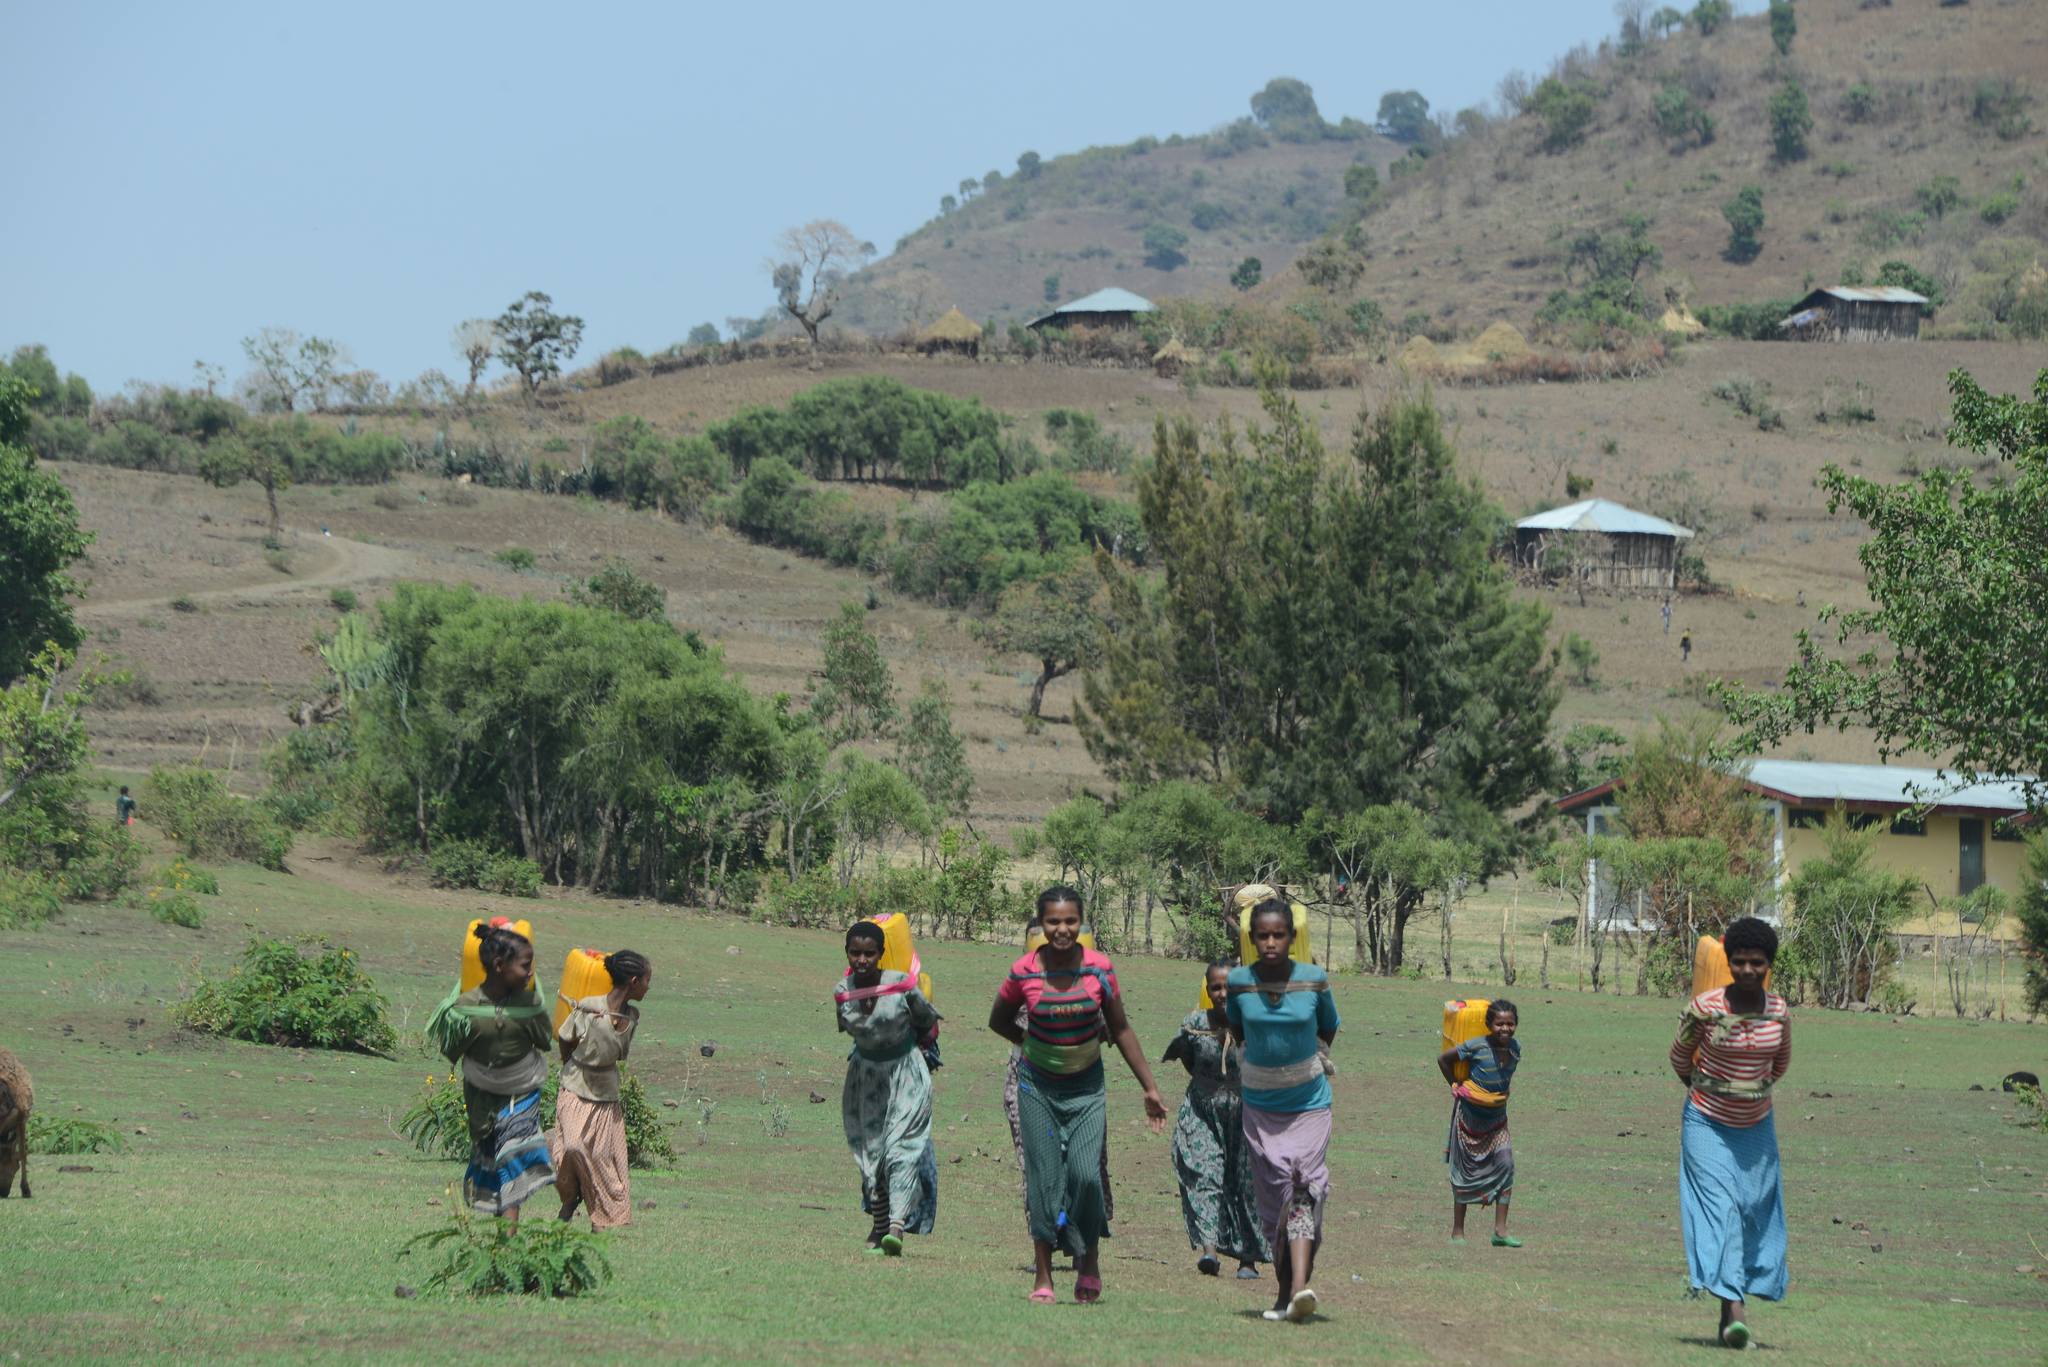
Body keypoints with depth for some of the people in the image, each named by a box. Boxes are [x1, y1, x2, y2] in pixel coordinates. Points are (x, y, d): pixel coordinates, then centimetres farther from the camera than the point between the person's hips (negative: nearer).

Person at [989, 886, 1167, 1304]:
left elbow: (1121, 1030, 1)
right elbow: (998, 1020, 8)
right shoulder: (1024, 972, -11)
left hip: (1086, 1085, 0)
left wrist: (1150, 1089, 3)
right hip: (1038, 1085, 0)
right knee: (1044, 1177, -1)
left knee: (1086, 1173, -12)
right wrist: (1031, 1043, -5)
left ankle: (1090, 1263, 9)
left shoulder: (1099, 969, -10)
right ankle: (1043, 1277, 6)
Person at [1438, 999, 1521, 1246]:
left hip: (1497, 1117, 4)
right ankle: (1457, 1231, 13)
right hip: (1470, 1113, -4)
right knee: (1465, 1170, 3)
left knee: (1506, 1165, -8)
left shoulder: (1515, 1047, -4)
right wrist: (1456, 1086, -3)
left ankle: (1500, 1231, -6)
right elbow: (1443, 1059, -8)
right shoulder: (1476, 1046, -21)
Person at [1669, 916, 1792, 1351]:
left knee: (1756, 1212, 5)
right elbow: (1679, 1058, 1)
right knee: (1720, 1207, -14)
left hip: (1756, 1127, 4)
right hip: (1708, 1124, -4)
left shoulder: (1780, 1012, -8)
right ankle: (1733, 1307, -23)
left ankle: (1733, 1308, 14)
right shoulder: (1704, 1008, -17)